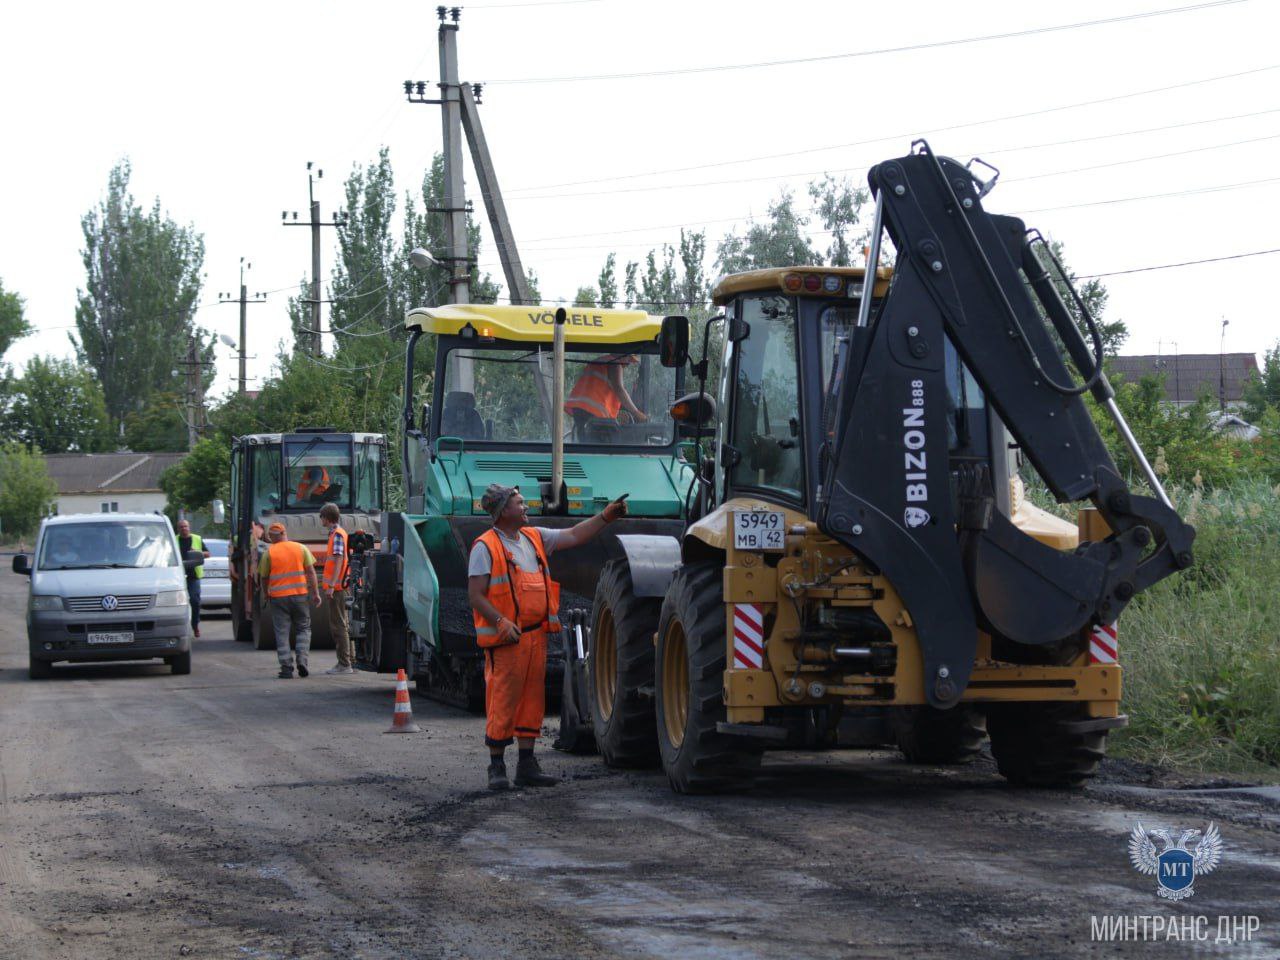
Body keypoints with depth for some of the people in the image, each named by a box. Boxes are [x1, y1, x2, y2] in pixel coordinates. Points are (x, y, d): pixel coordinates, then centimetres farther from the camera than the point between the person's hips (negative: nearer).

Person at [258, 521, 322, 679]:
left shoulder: (269, 553, -1)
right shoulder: (301, 548, 3)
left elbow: (263, 577, 4)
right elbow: (311, 572, 1)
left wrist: (267, 593, 22)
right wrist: (315, 593, 6)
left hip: (278, 596, -1)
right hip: (299, 595, 1)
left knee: (282, 633, 4)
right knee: (303, 629, 14)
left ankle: (286, 667, 0)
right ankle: (302, 659, -3)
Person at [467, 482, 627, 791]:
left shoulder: (535, 537, 13)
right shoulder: (485, 547, -7)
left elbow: (573, 536, 18)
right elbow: (475, 595, -11)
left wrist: (606, 517, 10)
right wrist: (502, 622, -23)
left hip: (537, 634, 7)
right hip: (505, 638, -7)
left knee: (532, 699, 9)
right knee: (502, 701, -5)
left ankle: (527, 765, 14)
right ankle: (497, 767, 3)